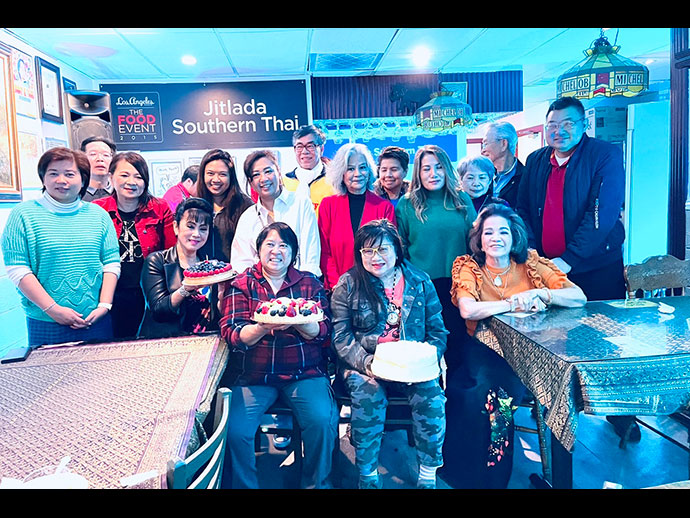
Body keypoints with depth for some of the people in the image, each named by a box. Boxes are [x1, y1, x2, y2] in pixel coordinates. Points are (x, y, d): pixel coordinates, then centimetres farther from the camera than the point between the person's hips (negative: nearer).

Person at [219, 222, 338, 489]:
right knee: (235, 429, -20)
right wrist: (264, 326, -23)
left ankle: (316, 483, 7)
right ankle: (244, 485, 9)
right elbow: (232, 334, -3)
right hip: (253, 374, 0)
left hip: (305, 373, 0)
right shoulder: (241, 284, 7)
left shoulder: (310, 283, 9)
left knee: (323, 421, -22)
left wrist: (297, 321, -22)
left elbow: (323, 331, 0)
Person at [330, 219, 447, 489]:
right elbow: (341, 335, -2)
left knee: (432, 396, -25)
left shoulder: (420, 282, 6)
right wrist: (365, 362, -18)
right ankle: (367, 475, -10)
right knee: (368, 394, -31)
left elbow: (438, 331, 7)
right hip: (364, 364, -1)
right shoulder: (348, 285, 2)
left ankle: (428, 476, -5)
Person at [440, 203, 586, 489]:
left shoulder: (531, 263, 4)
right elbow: (467, 309, -19)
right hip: (485, 350, 0)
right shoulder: (467, 267, 0)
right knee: (485, 383, -29)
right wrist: (515, 302, -19)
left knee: (495, 389, -28)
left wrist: (539, 293, -18)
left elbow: (579, 297, -3)